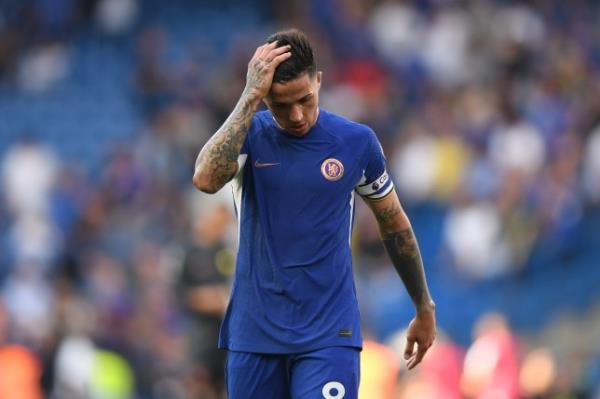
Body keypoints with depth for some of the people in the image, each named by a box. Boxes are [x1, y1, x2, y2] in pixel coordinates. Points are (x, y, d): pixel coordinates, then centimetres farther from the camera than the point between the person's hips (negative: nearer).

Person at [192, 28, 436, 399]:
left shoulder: (357, 142, 0)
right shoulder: (247, 134, -2)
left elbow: (394, 225, 13)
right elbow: (206, 179, -25)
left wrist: (425, 308, 18)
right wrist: (251, 96, -24)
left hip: (329, 336, -1)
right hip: (254, 332, 1)